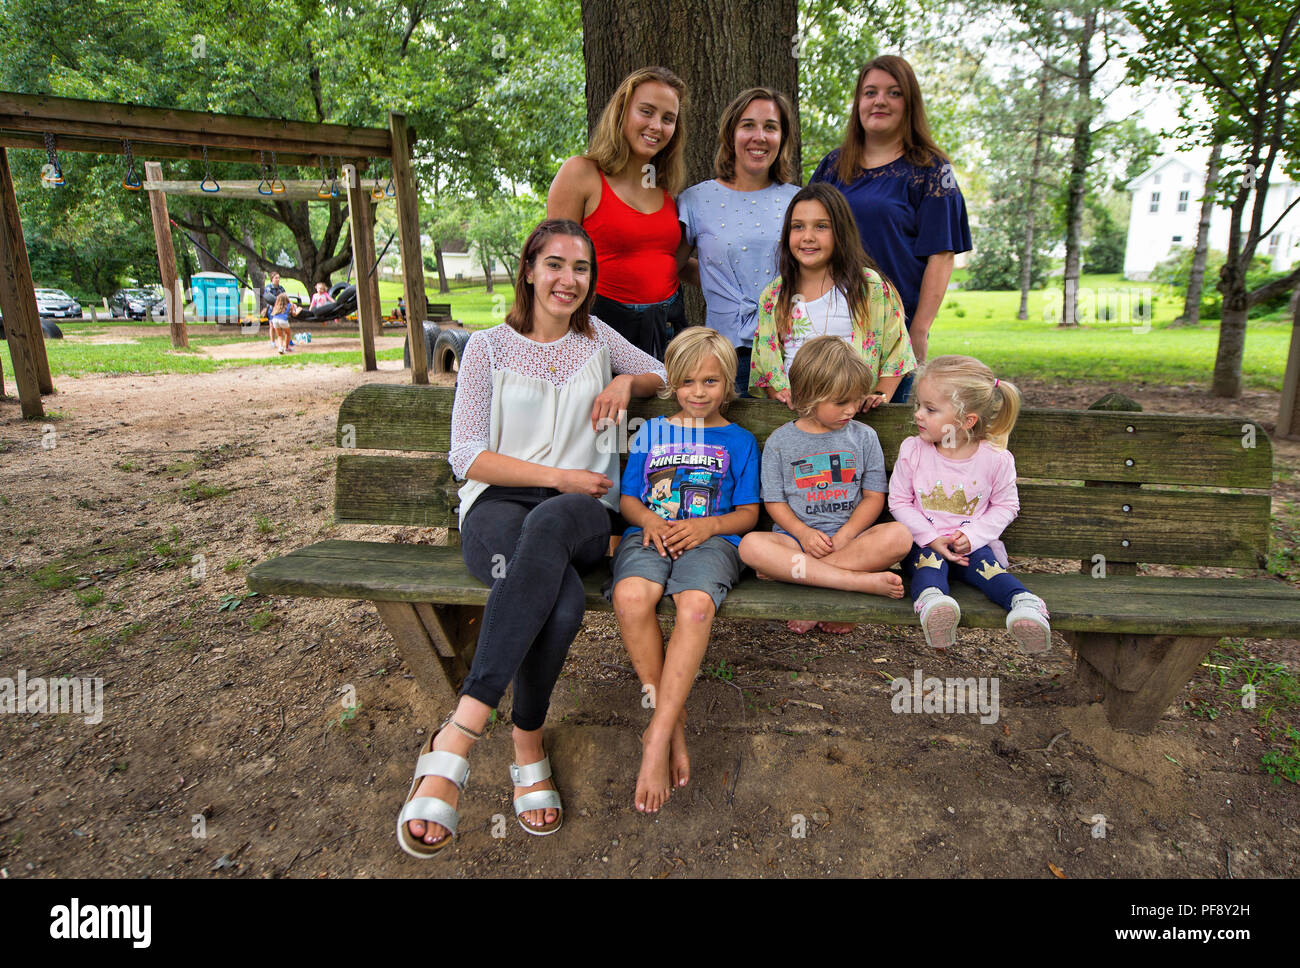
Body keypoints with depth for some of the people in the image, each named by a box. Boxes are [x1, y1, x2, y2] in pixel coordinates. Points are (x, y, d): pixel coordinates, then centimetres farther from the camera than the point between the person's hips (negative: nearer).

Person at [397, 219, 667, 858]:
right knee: (562, 601, -39)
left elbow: (668, 379, 29)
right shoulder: (488, 348, 9)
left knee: (548, 523, -41)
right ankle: (526, 745, -22)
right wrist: (557, 476, -7)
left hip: (582, 514, 2)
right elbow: (467, 457, 2)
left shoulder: (597, 338, 18)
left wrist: (627, 381, 7)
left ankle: (458, 733, -40)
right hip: (498, 503, -1)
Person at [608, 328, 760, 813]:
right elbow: (628, 499, 19)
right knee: (631, 597, -34)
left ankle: (658, 737, -29)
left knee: (696, 606, -36)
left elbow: (748, 513, 12)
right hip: (649, 533, 2)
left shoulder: (739, 440, 18)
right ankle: (672, 719, -17)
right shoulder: (650, 432, 22)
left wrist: (707, 526, -8)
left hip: (711, 538, -1)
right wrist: (649, 520, -5)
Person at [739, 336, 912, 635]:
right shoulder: (780, 442, 5)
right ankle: (861, 581, -34)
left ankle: (787, 570, -28)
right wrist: (804, 533, -15)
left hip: (851, 535, 1)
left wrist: (842, 537, -11)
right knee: (751, 544, -32)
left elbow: (874, 496, 5)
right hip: (795, 536, -1)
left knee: (898, 535, -30)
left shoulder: (864, 437, 8)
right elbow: (774, 501, 4)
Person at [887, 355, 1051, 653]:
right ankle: (931, 599, -58)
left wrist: (973, 535, -15)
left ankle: (1025, 602, -47)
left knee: (983, 561, -30)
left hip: (972, 544, 1)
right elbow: (899, 501, -1)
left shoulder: (996, 458, -7)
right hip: (925, 542, 0)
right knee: (928, 561, -32)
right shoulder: (912, 450, -5)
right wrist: (930, 538, -13)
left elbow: (1006, 506, 2)